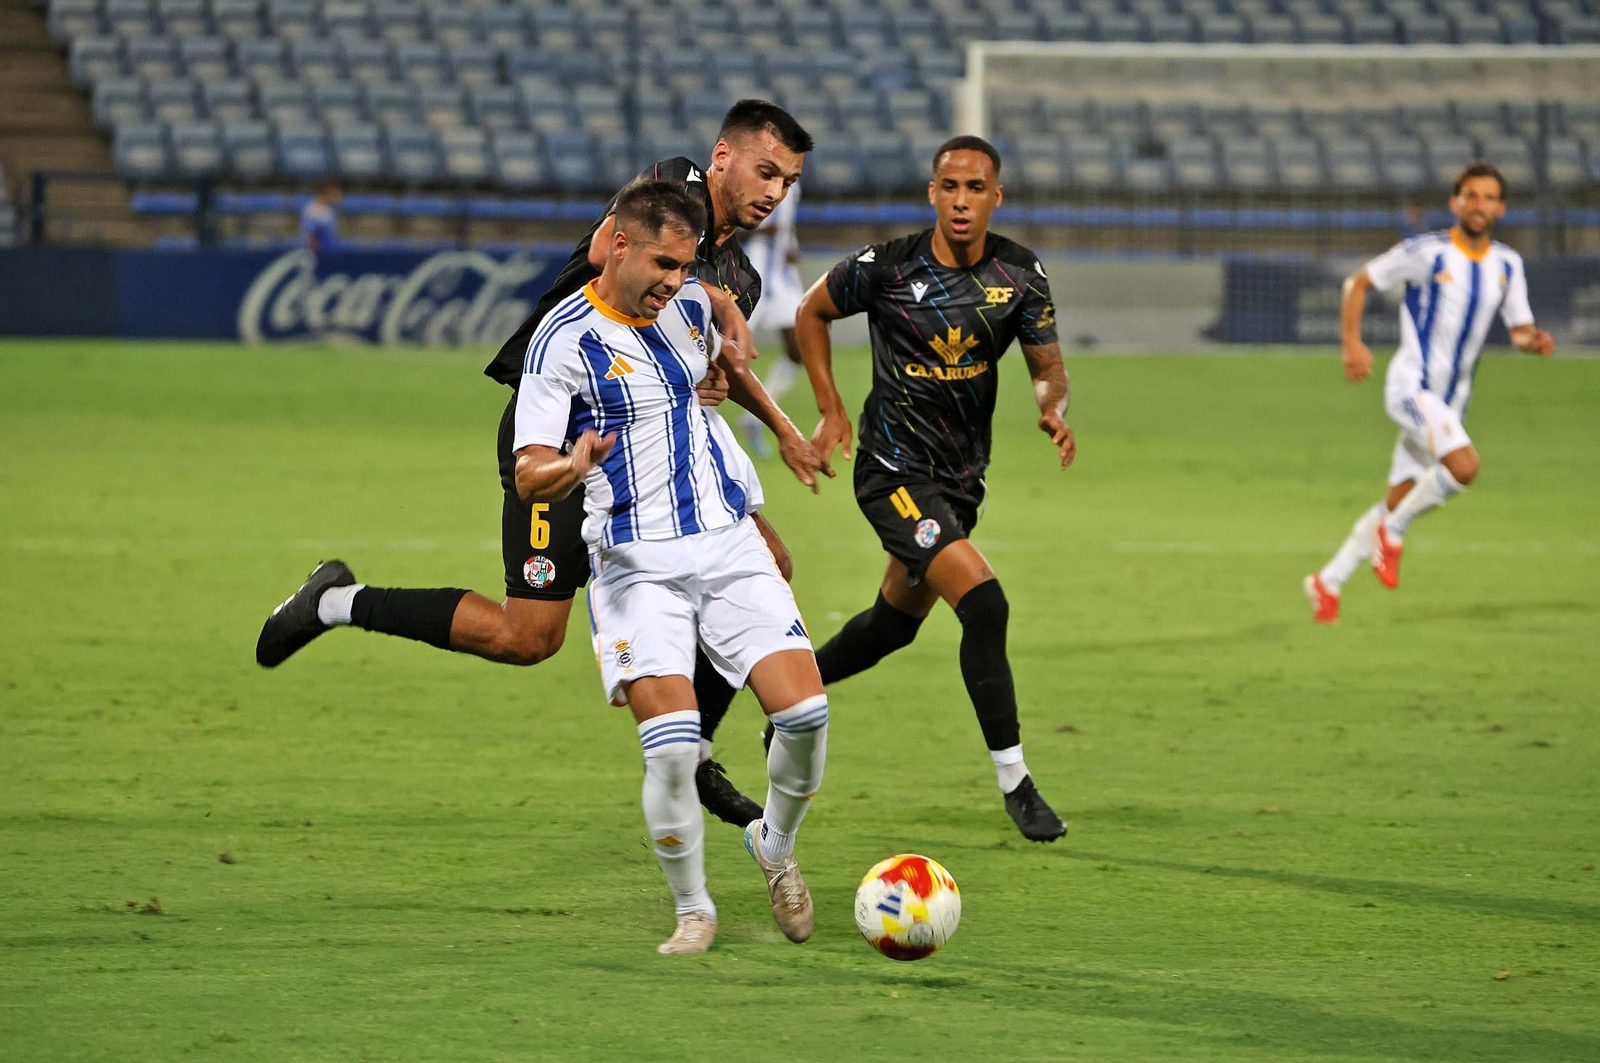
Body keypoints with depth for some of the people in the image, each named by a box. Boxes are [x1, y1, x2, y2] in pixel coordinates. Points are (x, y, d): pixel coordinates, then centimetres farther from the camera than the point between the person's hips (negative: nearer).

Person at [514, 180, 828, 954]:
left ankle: (775, 844, 20)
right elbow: (529, 477, -18)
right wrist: (572, 468, -36)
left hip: (728, 543, 5)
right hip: (638, 564, -5)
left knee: (805, 712, -9)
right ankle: (693, 911, 4)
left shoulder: (689, 303, 6)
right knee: (673, 746, -17)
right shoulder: (564, 339, -12)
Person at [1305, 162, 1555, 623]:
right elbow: (1359, 282, -1)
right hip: (1411, 385, -6)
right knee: (1463, 466, -28)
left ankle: (1328, 582, 22)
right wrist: (1352, 343, -13)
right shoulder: (1427, 252, -10)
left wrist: (1532, 340, -13)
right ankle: (1393, 533, -4)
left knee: (1398, 502, 8)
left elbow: (1518, 328, 11)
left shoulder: (1508, 265, 6)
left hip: (1451, 402, 6)